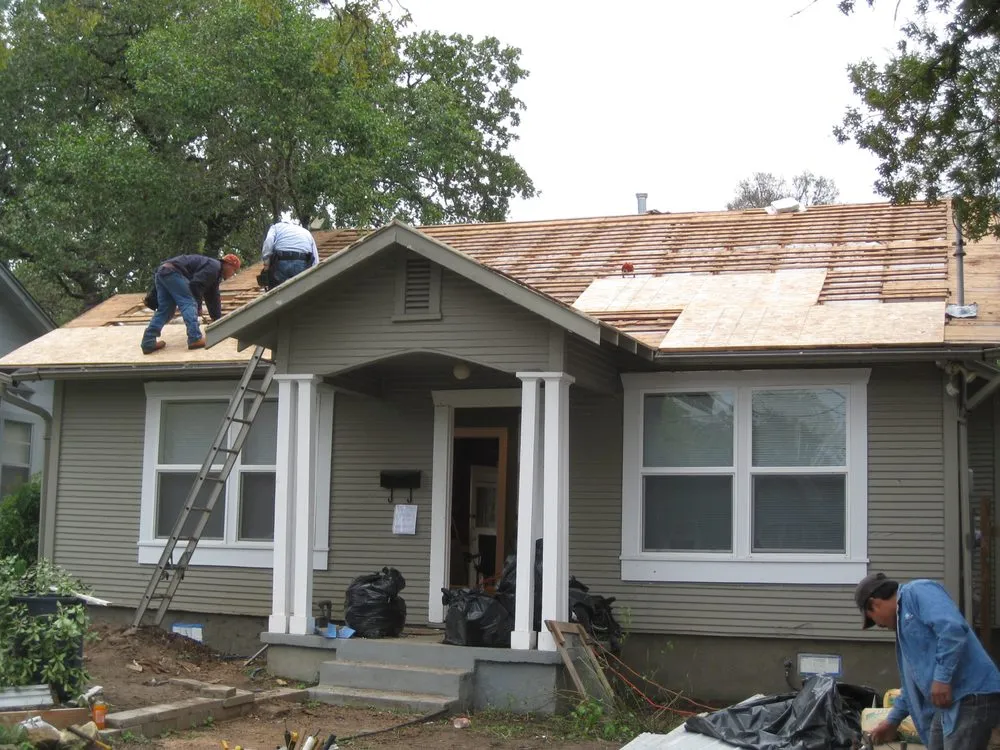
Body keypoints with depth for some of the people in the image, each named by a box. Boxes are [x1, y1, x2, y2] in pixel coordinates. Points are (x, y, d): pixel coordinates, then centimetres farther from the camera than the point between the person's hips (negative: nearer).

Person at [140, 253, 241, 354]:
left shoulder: (214, 273, 29)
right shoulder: (214, 267, -4)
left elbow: (213, 299, 37)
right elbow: (196, 285, -15)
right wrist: (198, 307, -2)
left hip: (162, 272, 10)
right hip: (172, 271, -10)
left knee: (164, 310, 9)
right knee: (189, 303, -11)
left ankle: (148, 343, 1)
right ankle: (195, 339, -20)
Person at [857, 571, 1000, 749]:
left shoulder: (918, 591, -5)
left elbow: (953, 628, -23)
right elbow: (914, 682, 33)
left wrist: (942, 678, -22)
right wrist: (893, 720, 39)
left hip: (971, 697, -10)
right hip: (948, 702, 10)